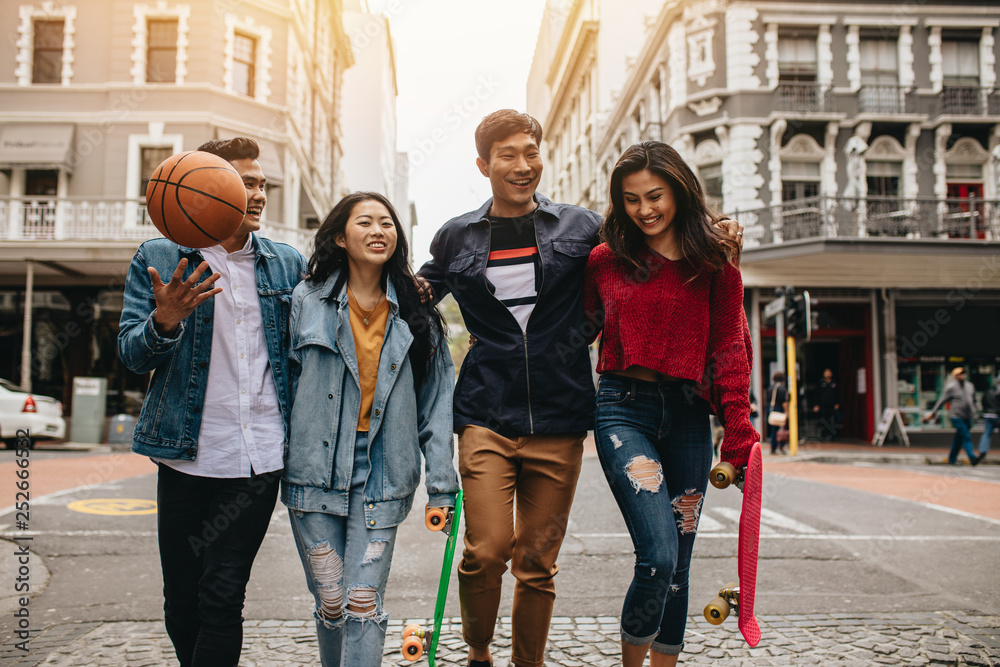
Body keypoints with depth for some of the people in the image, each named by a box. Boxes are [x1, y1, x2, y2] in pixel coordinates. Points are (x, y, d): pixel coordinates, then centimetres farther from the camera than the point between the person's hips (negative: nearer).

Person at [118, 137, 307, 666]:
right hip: (188, 458, 0)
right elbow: (131, 354, -3)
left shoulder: (288, 264, 10)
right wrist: (165, 321, -21)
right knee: (181, 602, 9)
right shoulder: (157, 259, 4)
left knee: (222, 599, -2)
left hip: (260, 458, 1)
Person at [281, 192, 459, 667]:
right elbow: (284, 384, 6)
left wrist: (442, 485, 1)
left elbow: (436, 402, 5)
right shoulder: (307, 301, 3)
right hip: (316, 471, 0)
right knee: (331, 604, 6)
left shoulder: (416, 314, 5)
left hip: (381, 476, 0)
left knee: (364, 606, -3)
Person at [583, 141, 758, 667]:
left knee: (677, 564, 9)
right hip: (624, 409, -2)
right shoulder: (605, 261, 5)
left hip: (688, 415, 2)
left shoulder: (715, 263, 6)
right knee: (658, 555, -16)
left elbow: (729, 350, 4)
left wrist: (739, 435, -3)